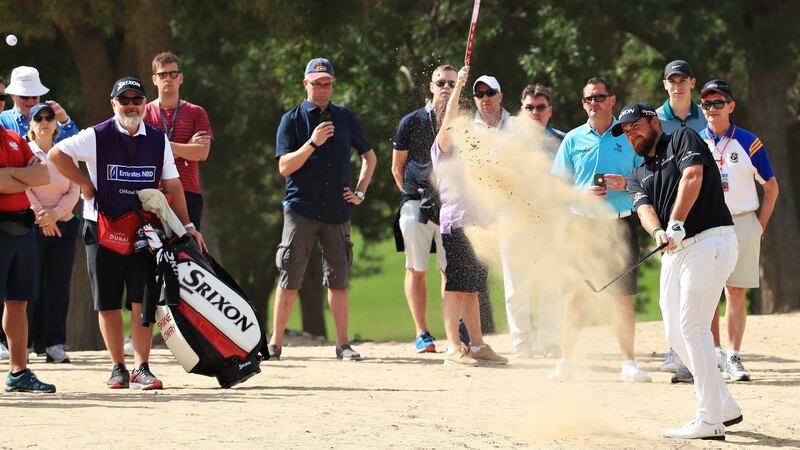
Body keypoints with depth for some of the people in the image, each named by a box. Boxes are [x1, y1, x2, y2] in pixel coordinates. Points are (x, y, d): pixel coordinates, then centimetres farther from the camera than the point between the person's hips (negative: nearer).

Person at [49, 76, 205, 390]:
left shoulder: (158, 140, 8)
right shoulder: (98, 137, -3)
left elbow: (172, 184, 11)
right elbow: (57, 154, -3)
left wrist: (186, 225, 7)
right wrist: (84, 182, -5)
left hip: (144, 230, 1)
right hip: (103, 230, -1)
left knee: (142, 300, -6)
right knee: (108, 302, 3)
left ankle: (141, 369, -7)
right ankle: (118, 367, 12)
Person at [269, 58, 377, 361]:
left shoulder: (345, 118, 12)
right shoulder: (292, 120, 2)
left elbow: (369, 156, 22)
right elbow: (285, 166, -7)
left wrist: (360, 192, 12)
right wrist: (312, 143, -18)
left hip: (337, 210, 3)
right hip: (301, 209, -3)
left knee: (338, 279, 5)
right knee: (290, 278, -7)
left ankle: (343, 344, 9)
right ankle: (275, 343, -3)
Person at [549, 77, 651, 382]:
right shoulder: (573, 140, 9)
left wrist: (626, 184, -13)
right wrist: (583, 192, -11)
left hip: (620, 223, 0)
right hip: (581, 222, 0)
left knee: (622, 295, 0)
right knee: (574, 294, -3)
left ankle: (628, 363, 6)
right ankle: (565, 361, 2)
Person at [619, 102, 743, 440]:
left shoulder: (683, 139, 4)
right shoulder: (639, 176, 21)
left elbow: (692, 177, -13)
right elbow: (644, 208, 1)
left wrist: (676, 225, -22)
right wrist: (658, 232, -22)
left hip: (710, 243, -8)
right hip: (674, 253, 8)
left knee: (692, 326, -16)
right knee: (676, 334, 6)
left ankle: (709, 422, -16)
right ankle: (726, 408, 17)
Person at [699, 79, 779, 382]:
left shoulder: (749, 143, 0)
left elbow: (771, 187, 6)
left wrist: (760, 227, 0)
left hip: (743, 224, -1)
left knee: (736, 294, -1)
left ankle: (733, 358, 2)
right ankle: (715, 353, 6)